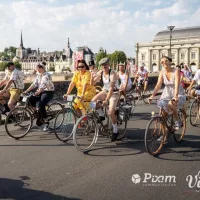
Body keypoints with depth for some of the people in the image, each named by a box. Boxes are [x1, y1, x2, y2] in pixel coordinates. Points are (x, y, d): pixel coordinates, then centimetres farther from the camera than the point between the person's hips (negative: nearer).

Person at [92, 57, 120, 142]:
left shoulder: (112, 73, -25)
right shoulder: (100, 73, -7)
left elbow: (111, 88, -33)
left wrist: (106, 100, -40)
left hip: (114, 93, -6)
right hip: (105, 91, 6)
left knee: (110, 113, -20)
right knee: (93, 101, -16)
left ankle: (115, 131, 2)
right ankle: (101, 115, 12)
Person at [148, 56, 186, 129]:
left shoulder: (176, 71, -19)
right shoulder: (162, 72, -7)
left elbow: (177, 84, -31)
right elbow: (158, 85, -15)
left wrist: (175, 96, -47)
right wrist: (152, 95, -31)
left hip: (178, 94, -4)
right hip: (167, 94, 4)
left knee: (171, 104, -33)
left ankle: (177, 122, -9)